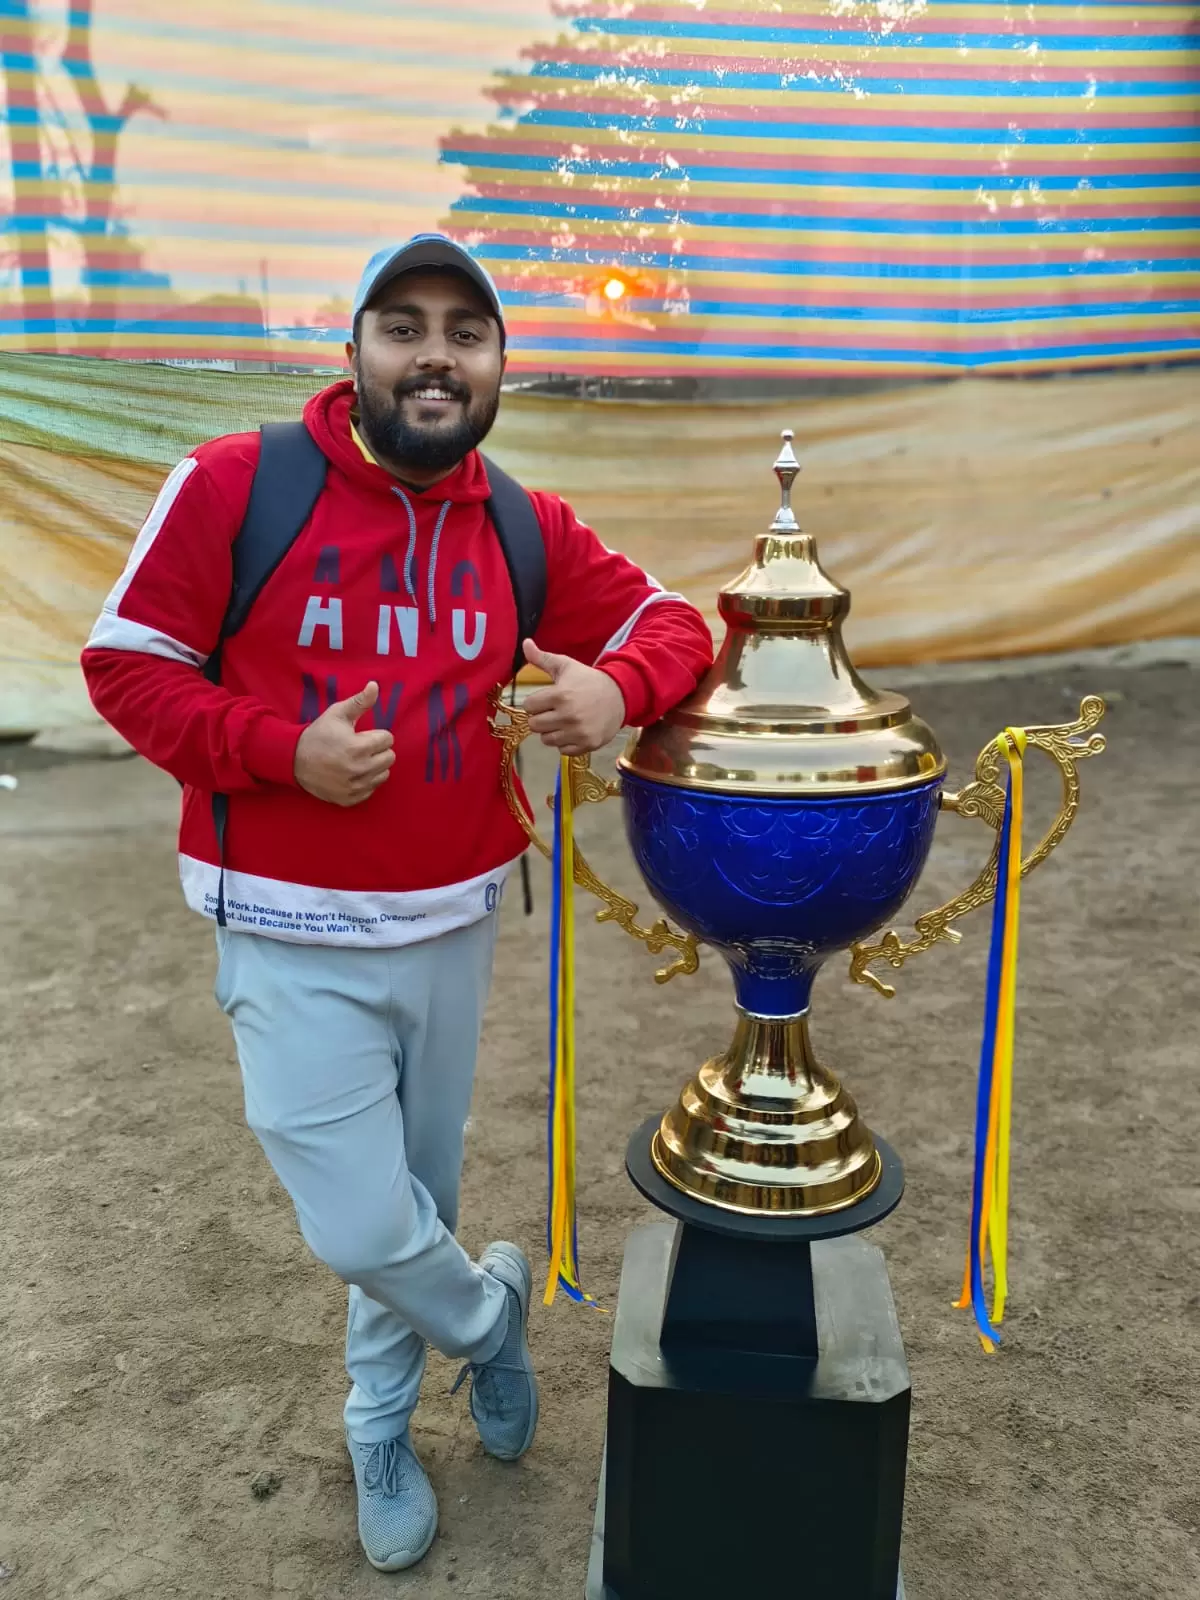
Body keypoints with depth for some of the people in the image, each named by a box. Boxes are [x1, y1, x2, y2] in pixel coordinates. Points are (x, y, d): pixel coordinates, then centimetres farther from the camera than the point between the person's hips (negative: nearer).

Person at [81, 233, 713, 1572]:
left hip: (453, 929, 4)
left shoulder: (528, 530, 0)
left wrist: (614, 688, -18)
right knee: (364, 1230, -1)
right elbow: (126, 663, -6)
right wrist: (283, 749, -20)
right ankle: (486, 1310, 37)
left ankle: (381, 1427, 49)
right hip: (292, 945, -3)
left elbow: (666, 622, 5)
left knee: (419, 1196, 20)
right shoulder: (233, 484, -11)